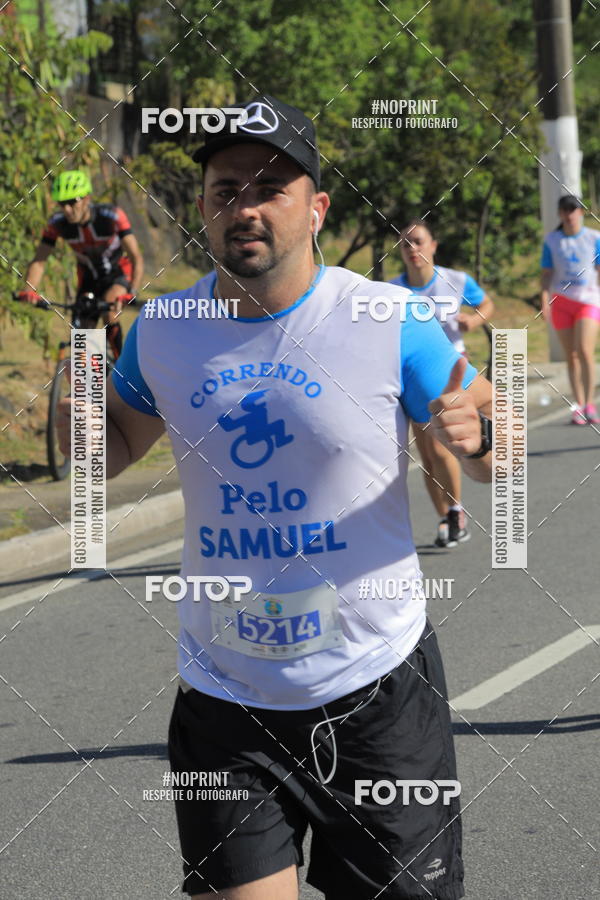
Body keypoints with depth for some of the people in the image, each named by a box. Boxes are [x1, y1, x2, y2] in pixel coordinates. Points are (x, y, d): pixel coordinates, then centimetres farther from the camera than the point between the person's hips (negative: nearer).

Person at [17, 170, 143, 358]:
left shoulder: (112, 216, -30)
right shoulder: (58, 223, -21)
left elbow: (136, 258, -34)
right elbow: (38, 261, -19)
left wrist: (132, 292, -49)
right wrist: (29, 291, -38)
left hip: (118, 273, -4)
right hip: (88, 277, 4)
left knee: (109, 314, -30)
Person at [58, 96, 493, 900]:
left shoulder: (391, 324, -9)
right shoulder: (160, 333, 1)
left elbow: (502, 459, 0)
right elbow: (113, 450, 17)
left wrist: (476, 437, -24)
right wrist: (75, 403, -5)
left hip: (377, 691, -2)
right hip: (223, 701, 2)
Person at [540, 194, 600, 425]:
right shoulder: (552, 240, 7)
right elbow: (546, 273, 9)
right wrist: (545, 300, -3)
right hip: (561, 301, 2)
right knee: (571, 356, 3)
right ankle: (578, 407, 7)